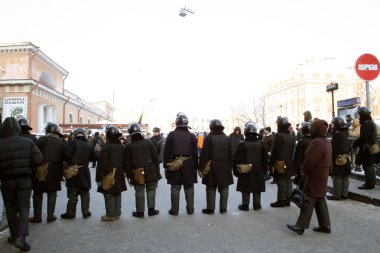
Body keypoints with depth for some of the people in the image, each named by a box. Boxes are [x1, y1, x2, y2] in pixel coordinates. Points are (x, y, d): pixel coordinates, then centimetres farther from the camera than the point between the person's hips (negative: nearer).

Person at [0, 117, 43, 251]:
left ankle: (14, 235, 23)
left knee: (11, 209, 15)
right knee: (24, 208, 5)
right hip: (24, 179, 0)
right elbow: (38, 160, -11)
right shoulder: (28, 142, -6)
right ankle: (21, 237, -8)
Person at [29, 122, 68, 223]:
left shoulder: (42, 139, -3)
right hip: (55, 170, 2)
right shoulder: (61, 142, 6)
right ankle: (50, 216, 14)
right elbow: (65, 157, 3)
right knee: (52, 194, 13)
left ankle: (37, 216, 13)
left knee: (38, 193, 9)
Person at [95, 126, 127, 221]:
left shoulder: (106, 147, -15)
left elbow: (101, 164, -16)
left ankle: (110, 215, 8)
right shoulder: (121, 146, 8)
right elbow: (124, 162, 15)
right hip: (119, 176, 7)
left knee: (109, 195, 2)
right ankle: (117, 213, 23)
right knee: (117, 194, 14)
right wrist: (123, 172, 22)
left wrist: (99, 177, -12)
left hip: (108, 176, -7)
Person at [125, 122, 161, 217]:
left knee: (139, 193, 8)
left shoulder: (129, 146, -4)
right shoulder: (148, 142, -3)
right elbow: (155, 157, -1)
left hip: (137, 174, 0)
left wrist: (129, 175, 7)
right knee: (151, 191, 12)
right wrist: (157, 169, 7)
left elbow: (127, 163, -1)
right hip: (151, 172, 1)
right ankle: (151, 209, 17)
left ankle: (140, 212, 15)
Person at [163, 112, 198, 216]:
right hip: (189, 165, 1)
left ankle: (174, 210, 11)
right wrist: (195, 167, 7)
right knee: (189, 188, 12)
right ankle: (190, 209, 19)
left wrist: (166, 165, 2)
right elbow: (195, 153, 0)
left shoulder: (171, 135, -4)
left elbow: (166, 152, -4)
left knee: (175, 188, 6)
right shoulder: (192, 136, -1)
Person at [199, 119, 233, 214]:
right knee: (224, 189, 10)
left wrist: (201, 167, -6)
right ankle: (223, 208, 16)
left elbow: (204, 154, -11)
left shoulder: (209, 138, -8)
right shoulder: (226, 138, 5)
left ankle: (210, 208, 10)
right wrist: (230, 167, 16)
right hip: (225, 167, 4)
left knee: (211, 188, 5)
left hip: (212, 167, -3)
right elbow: (230, 155, 9)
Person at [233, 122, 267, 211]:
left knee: (245, 189, 6)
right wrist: (264, 169, 15)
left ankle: (245, 205, 11)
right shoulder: (261, 144, -1)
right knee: (257, 190, 12)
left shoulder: (242, 144, -12)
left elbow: (238, 159, -10)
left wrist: (236, 170, 0)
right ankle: (257, 205, 20)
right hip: (258, 171, 3)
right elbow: (265, 158, 5)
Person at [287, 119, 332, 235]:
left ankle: (300, 226, 3)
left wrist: (304, 173, -10)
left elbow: (310, 161, -23)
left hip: (314, 177, -10)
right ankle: (325, 225, 23)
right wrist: (326, 170, 17)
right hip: (323, 176, 10)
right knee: (320, 201, 16)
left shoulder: (317, 142, -21)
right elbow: (329, 161, 16)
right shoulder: (327, 142, 12)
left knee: (308, 202, -4)